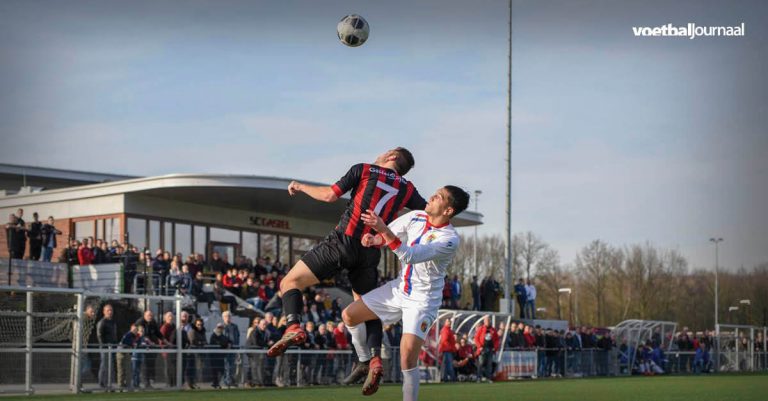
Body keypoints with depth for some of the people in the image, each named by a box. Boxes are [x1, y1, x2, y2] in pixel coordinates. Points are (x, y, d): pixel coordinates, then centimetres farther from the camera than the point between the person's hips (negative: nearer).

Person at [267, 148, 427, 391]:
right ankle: (373, 358, -3)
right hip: (370, 253, 4)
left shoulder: (363, 170, 4)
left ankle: (293, 326, -22)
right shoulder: (407, 189, 13)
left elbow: (329, 195, 1)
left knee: (290, 282, 3)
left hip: (343, 242, -4)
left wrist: (300, 186, 15)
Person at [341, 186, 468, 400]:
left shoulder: (450, 239, -25)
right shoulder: (416, 217, -5)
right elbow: (385, 235, 8)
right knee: (349, 315, 4)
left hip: (422, 301, -7)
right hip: (399, 288, 7)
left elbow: (411, 256, -35)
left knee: (407, 358, -19)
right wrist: (373, 239, -17)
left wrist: (384, 230, -43)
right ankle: (368, 364, 23)